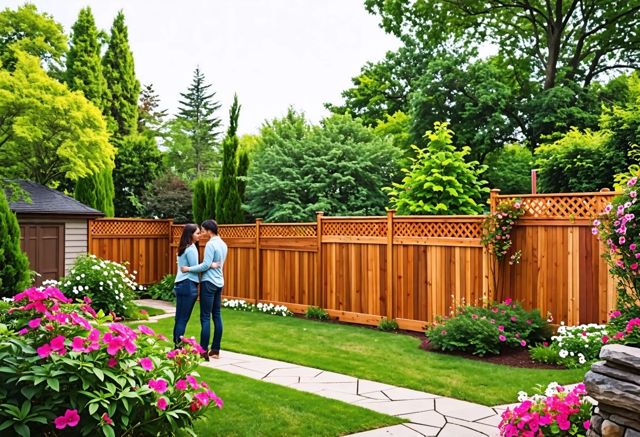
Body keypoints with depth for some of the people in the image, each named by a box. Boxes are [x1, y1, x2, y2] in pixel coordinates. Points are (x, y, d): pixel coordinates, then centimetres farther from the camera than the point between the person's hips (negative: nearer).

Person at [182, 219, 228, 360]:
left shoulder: (211, 244, -15)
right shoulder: (223, 244, 13)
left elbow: (206, 265, -19)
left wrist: (189, 269, -12)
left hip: (209, 282, -9)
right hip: (219, 282, 9)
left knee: (205, 317, -6)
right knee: (217, 316, 10)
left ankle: (204, 352, -6)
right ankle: (215, 350, 13)